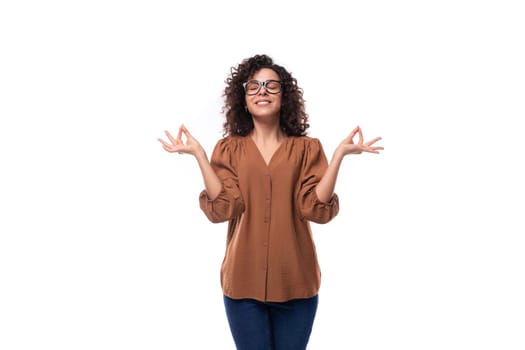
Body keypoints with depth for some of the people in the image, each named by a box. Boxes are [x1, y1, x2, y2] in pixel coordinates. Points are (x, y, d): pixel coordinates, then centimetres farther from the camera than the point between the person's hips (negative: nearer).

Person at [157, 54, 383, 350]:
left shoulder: (307, 148, 1)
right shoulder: (228, 148, 2)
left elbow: (317, 209, -10)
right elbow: (222, 208, -11)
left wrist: (339, 154, -17)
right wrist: (198, 154, -15)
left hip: (295, 283, 0)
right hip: (244, 282, 0)